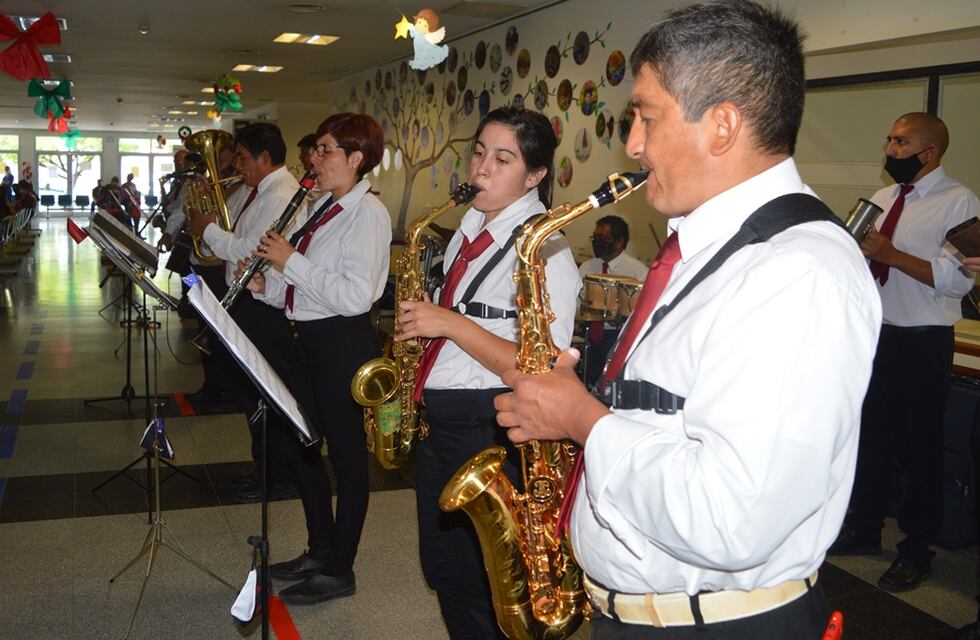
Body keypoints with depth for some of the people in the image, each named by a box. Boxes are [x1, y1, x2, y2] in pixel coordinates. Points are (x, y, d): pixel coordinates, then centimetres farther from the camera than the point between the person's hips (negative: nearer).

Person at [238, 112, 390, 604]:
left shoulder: (367, 213, -15)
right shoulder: (324, 206, 13)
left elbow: (354, 297, -25)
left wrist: (291, 261, -20)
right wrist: (264, 286, 1)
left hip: (341, 343, -10)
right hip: (305, 338, 10)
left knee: (345, 453, 3)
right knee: (291, 439, 17)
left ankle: (339, 571, 19)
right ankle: (319, 552, 34)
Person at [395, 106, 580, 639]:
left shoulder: (544, 248, -16)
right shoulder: (470, 229, 10)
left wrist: (451, 324, -24)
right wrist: (419, 324, 5)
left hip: (488, 430, -8)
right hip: (436, 417, 8)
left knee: (478, 584, 7)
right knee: (441, 566, 20)